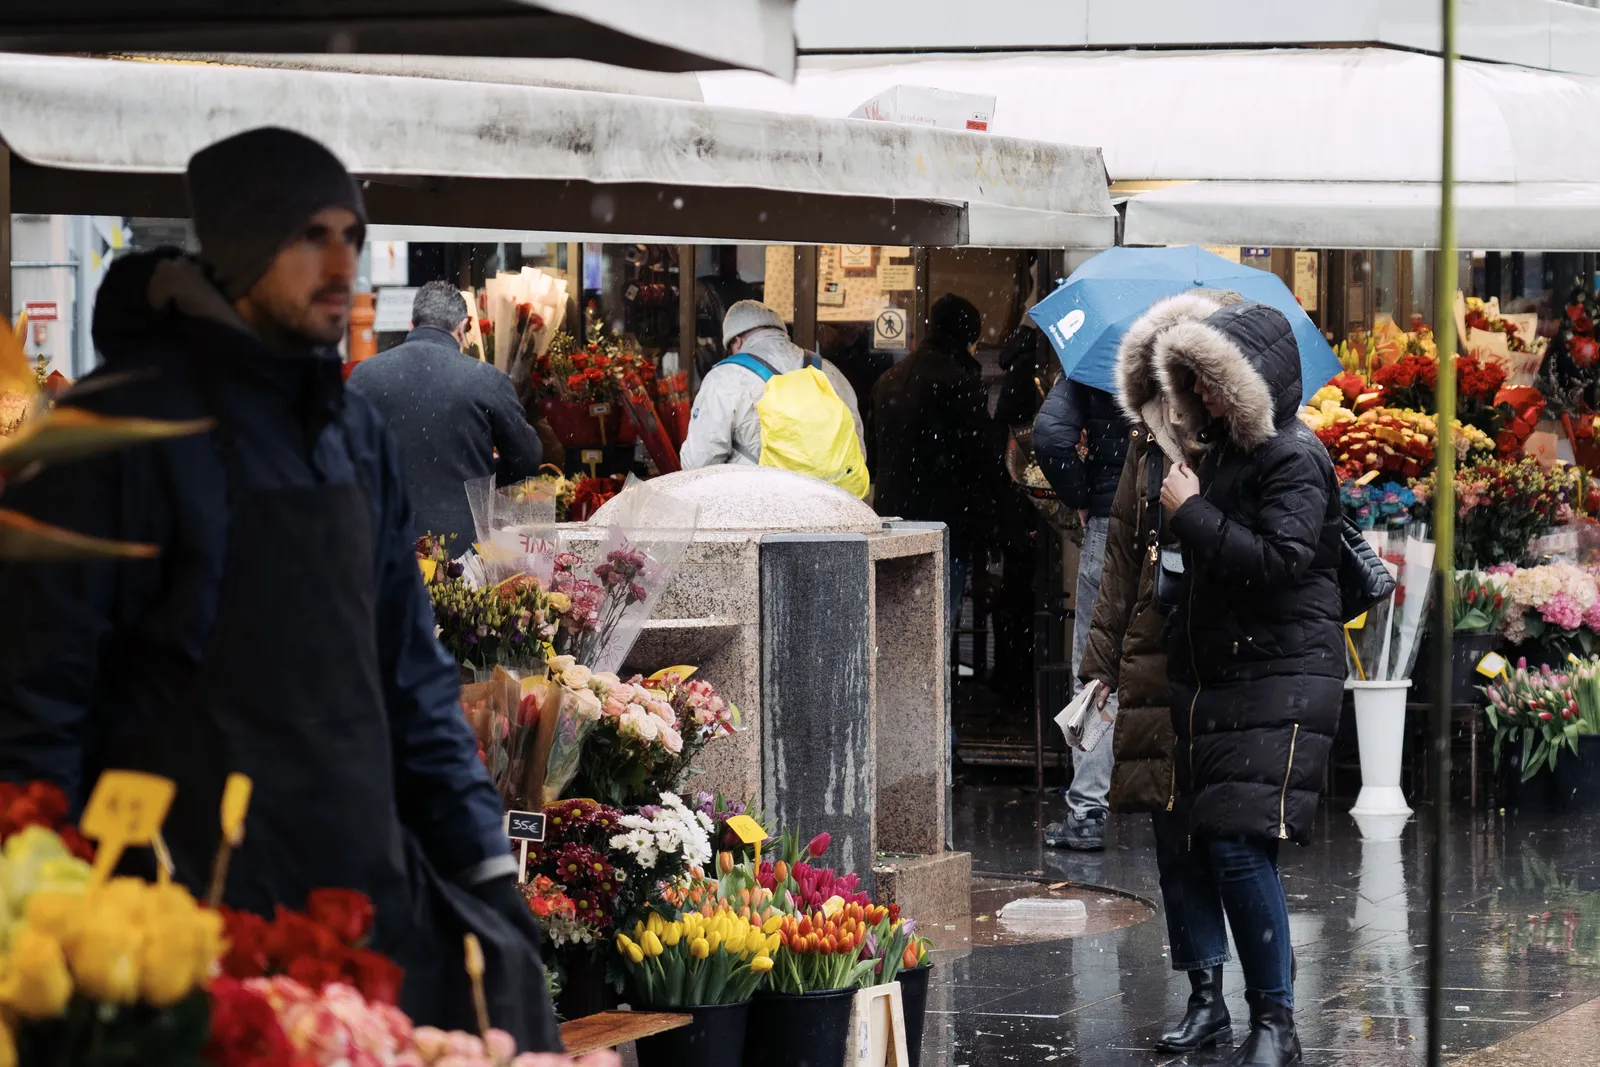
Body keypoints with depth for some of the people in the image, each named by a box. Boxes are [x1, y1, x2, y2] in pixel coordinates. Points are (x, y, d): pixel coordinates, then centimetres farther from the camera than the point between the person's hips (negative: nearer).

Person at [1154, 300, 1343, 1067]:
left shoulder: (1294, 458, -9)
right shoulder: (1219, 455, 17)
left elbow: (1280, 562, -21)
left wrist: (1191, 515, -14)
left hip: (1281, 683, -8)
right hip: (1210, 680, 8)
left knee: (1240, 845, -16)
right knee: (1200, 844, 4)